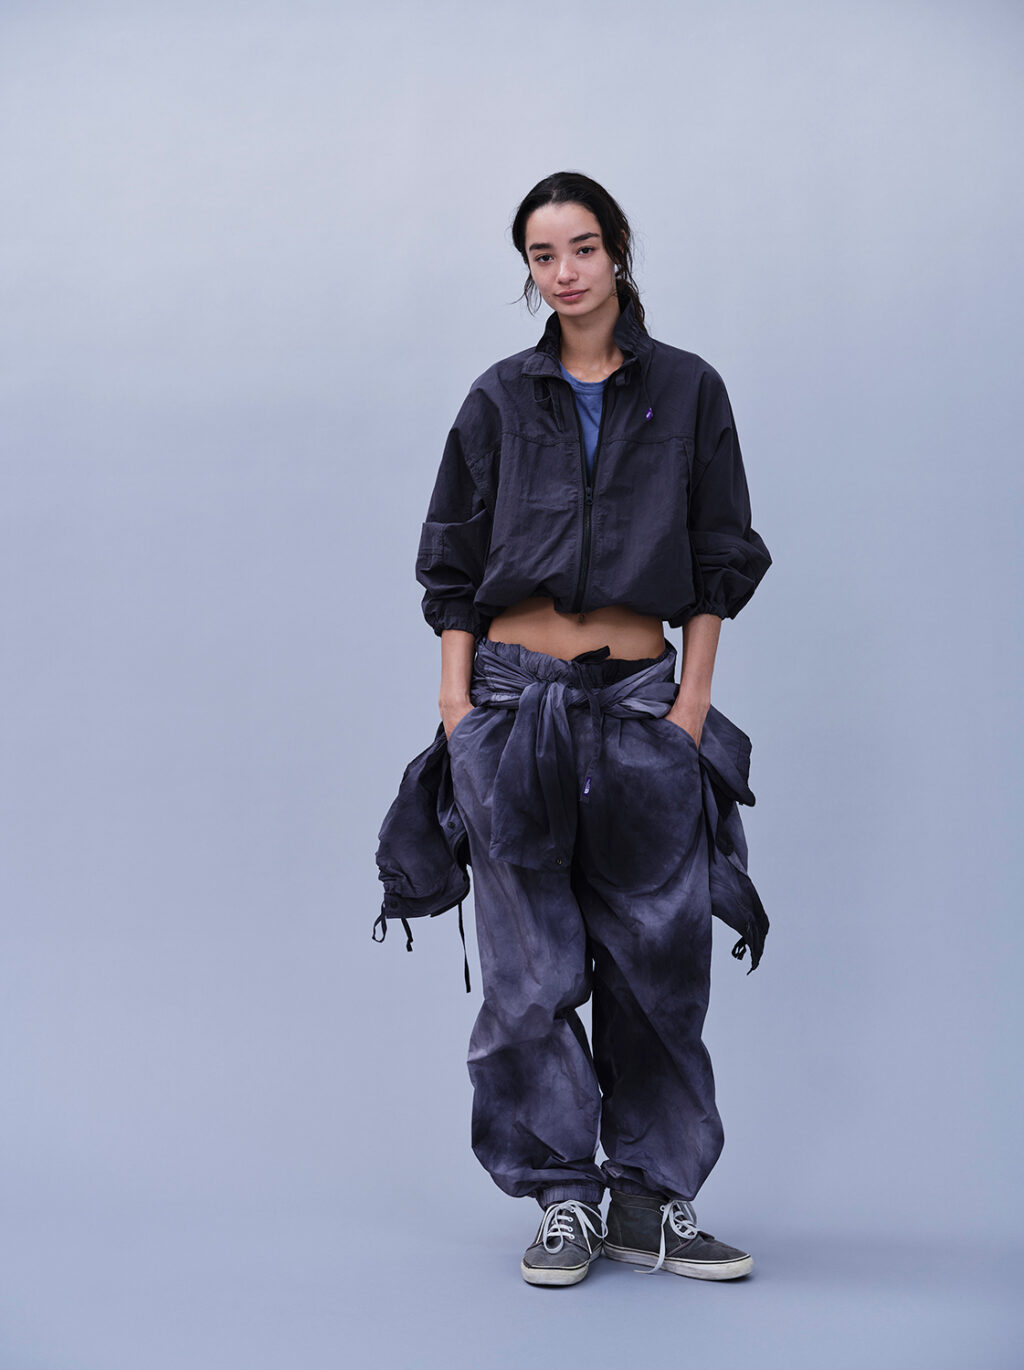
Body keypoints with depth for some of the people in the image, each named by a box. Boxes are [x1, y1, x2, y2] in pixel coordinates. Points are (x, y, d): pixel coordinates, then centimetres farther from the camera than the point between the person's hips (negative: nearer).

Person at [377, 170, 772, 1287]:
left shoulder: (688, 391, 7)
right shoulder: (500, 399, 8)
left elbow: (718, 564, 7)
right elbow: (454, 567, 7)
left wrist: (692, 702, -2)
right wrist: (457, 709, -2)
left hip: (641, 701, 0)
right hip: (517, 695, 0)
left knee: (655, 958, 2)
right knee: (531, 964, 2)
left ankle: (651, 1200, 15)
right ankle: (564, 1200, 14)